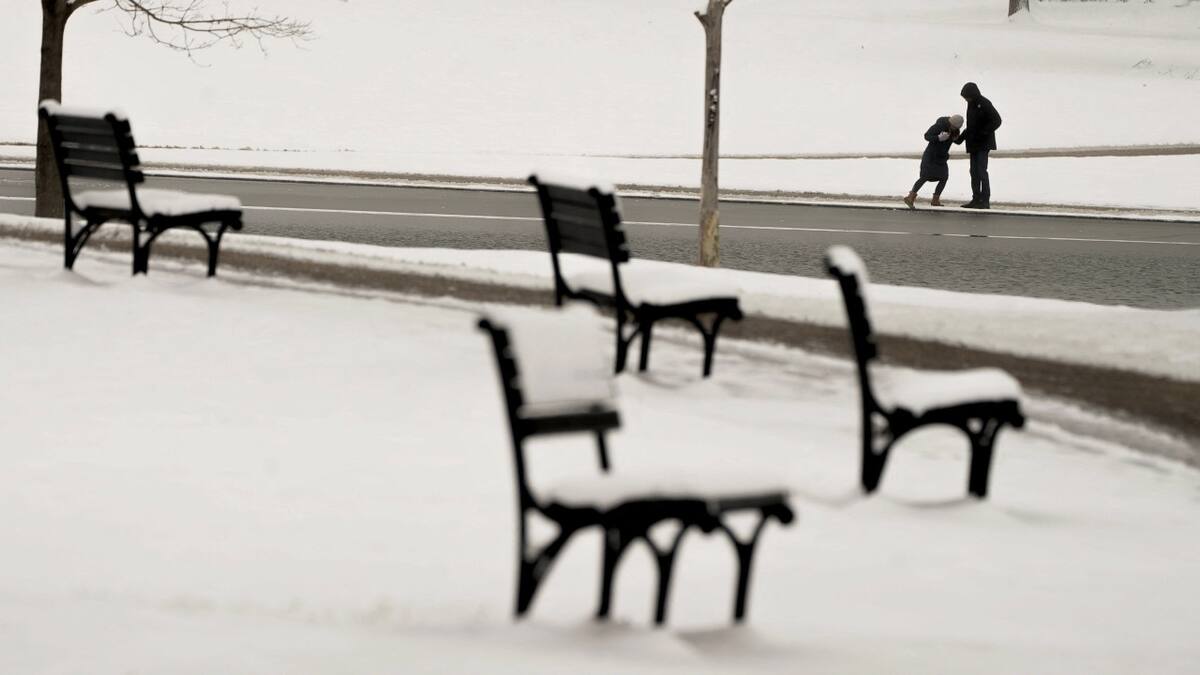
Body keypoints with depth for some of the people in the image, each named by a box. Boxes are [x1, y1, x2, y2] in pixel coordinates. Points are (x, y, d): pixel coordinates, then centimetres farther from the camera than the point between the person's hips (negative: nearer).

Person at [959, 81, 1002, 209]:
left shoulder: (984, 104, -13)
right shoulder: (971, 104, 12)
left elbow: (996, 121, -16)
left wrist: (983, 133, -20)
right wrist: (962, 136, 11)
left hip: (983, 144, -9)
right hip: (973, 144, 9)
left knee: (981, 171, -13)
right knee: (974, 171, 8)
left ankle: (985, 200, -12)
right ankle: (976, 199, 13)